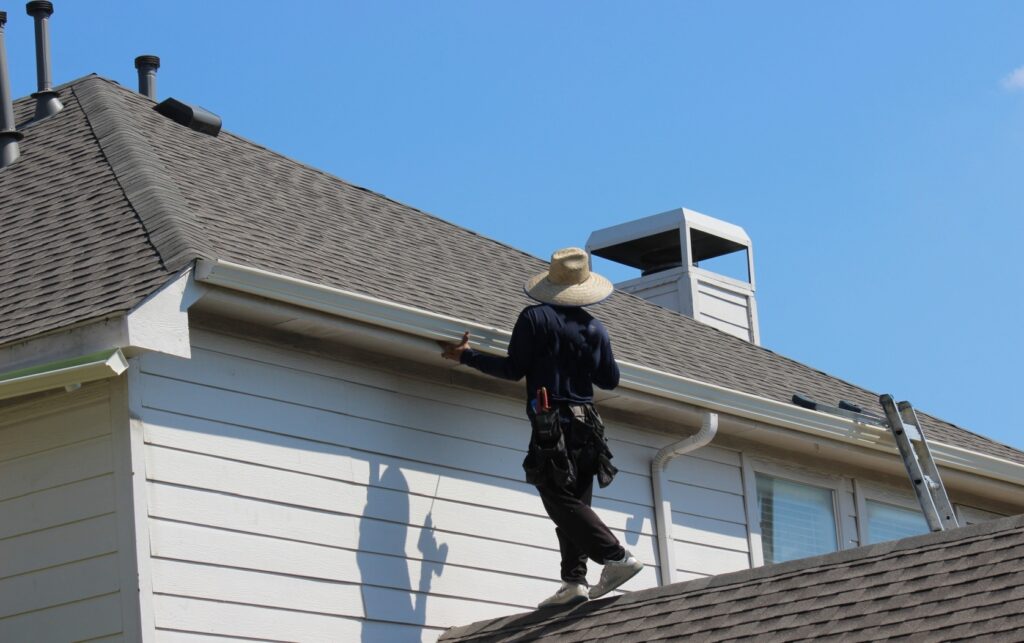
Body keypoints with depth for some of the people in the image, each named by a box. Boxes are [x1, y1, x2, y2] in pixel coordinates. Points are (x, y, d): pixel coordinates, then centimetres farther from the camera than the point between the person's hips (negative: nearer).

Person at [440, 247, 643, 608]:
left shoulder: (535, 318, -4)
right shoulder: (594, 327, 10)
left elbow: (514, 370, -5)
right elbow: (610, 380, 13)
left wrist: (465, 356, 6)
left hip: (551, 424, -6)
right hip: (586, 425, 6)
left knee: (564, 504, -9)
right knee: (574, 504, 8)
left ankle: (616, 557, -21)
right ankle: (574, 581, -1)